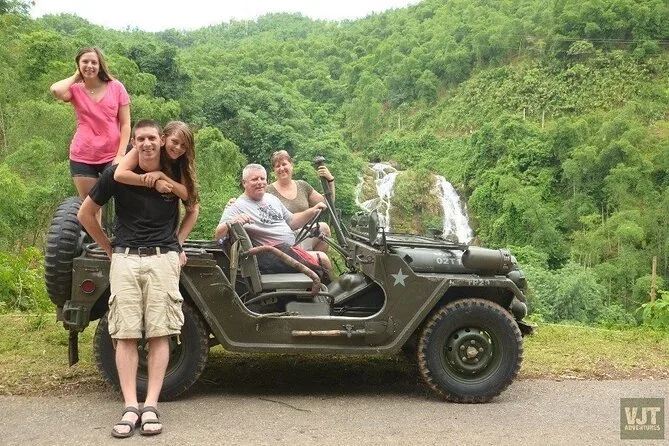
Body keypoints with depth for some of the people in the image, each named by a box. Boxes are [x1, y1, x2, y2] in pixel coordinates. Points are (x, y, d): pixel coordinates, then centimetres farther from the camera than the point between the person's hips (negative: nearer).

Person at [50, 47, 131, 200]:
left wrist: (120, 155, -10)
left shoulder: (116, 87, 0)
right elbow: (55, 91, -21)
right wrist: (76, 76, -3)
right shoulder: (75, 90, 3)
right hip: (82, 158, 1)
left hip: (111, 156, -1)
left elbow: (125, 124, -1)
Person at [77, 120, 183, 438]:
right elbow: (85, 214, 10)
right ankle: (130, 408, -2)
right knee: (125, 336, -5)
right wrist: (109, 249, 10)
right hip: (125, 258, 0)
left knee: (159, 334, -5)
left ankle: (151, 406, -2)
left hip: (163, 259, 0)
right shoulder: (118, 174, 1)